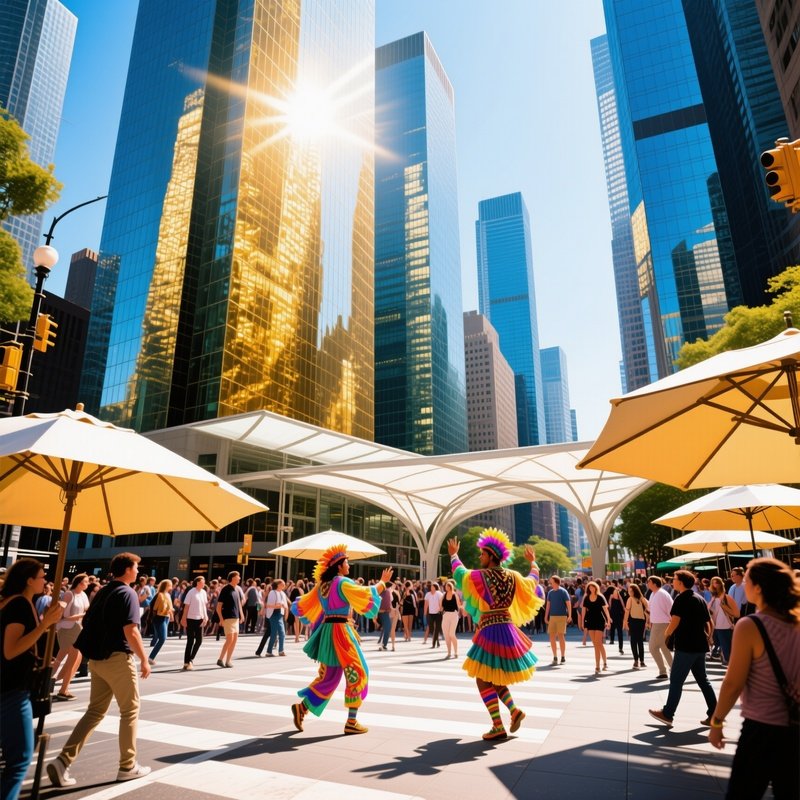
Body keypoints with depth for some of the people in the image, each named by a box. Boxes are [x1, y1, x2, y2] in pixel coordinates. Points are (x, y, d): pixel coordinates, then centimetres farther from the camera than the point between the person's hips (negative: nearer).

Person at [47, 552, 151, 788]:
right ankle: (127, 766, 15)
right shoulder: (127, 593, -15)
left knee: (95, 711, 15)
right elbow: (130, 631, -21)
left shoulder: (102, 592, 11)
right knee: (130, 711, 6)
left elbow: (88, 622, 17)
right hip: (118, 658, -8)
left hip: (97, 658, 8)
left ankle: (63, 761, 6)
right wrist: (144, 659, -13)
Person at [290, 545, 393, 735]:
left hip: (326, 631, 8)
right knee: (357, 673, 2)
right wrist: (383, 581, 1)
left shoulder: (321, 584, 10)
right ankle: (351, 722, 6)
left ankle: (301, 707, 14)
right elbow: (368, 594, -13)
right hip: (340, 631, -8)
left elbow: (303, 606, 16)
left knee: (328, 676, 17)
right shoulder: (343, 582, -14)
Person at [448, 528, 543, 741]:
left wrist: (453, 555, 30)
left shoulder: (479, 576, -11)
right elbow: (532, 581, 23)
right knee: (494, 678, 23)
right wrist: (532, 562, 41)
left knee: (483, 680, 4)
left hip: (490, 631, -7)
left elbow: (459, 572, 11)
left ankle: (498, 727, 3)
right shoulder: (512, 576, 2)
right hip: (507, 629, 7)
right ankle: (514, 710, 12)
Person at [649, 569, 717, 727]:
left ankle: (667, 714, 5)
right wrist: (707, 639, 21)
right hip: (700, 646, 8)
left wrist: (667, 633, -2)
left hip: (686, 646, -8)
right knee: (703, 680, 16)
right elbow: (709, 623, 16)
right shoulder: (700, 598, 12)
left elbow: (675, 621, -19)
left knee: (676, 681, -1)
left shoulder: (682, 598, -13)